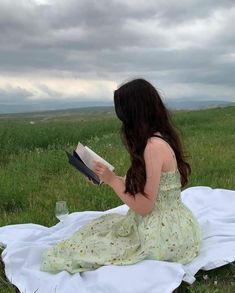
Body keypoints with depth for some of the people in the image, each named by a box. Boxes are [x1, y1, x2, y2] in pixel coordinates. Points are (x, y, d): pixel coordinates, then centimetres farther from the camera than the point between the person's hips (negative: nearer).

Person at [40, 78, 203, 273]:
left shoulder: (154, 146, -25)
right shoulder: (161, 138, 4)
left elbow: (143, 207, -21)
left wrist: (112, 180, -11)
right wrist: (110, 177, 10)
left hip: (164, 235, -8)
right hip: (169, 224, 8)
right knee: (105, 224, 17)